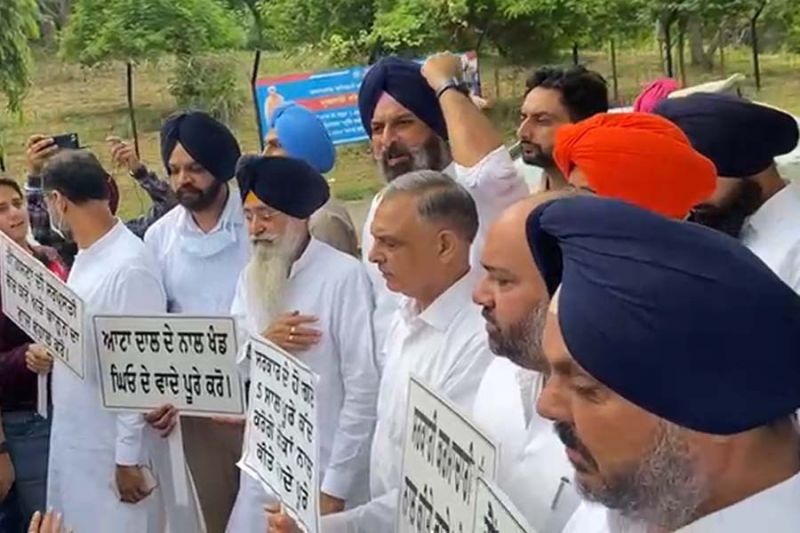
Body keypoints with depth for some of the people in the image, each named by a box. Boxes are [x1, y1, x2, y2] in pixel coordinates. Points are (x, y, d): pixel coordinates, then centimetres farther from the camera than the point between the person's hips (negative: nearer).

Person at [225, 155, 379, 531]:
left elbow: (364, 391, -16)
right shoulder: (250, 278, 5)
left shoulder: (344, 276, -15)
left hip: (325, 474, -5)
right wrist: (262, 343, -16)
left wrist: (335, 488, -13)